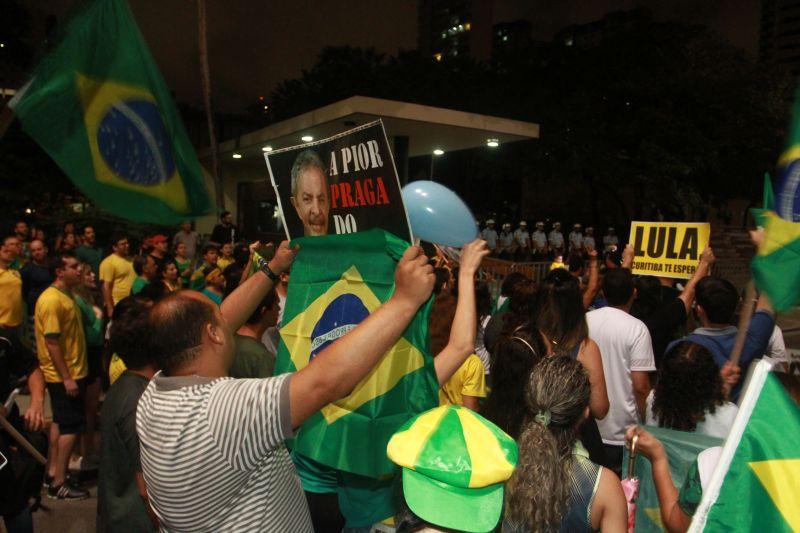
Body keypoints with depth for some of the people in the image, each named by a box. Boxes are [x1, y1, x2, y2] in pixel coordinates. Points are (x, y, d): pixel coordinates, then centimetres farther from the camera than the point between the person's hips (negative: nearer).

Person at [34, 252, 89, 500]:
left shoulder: (66, 295, 10)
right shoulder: (52, 300, -20)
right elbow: (51, 342, -23)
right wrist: (66, 378, -23)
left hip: (73, 371, 10)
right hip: (64, 375, -10)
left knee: (60, 423, 17)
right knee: (71, 426, -4)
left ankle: (52, 472, 29)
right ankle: (59, 484, 5)